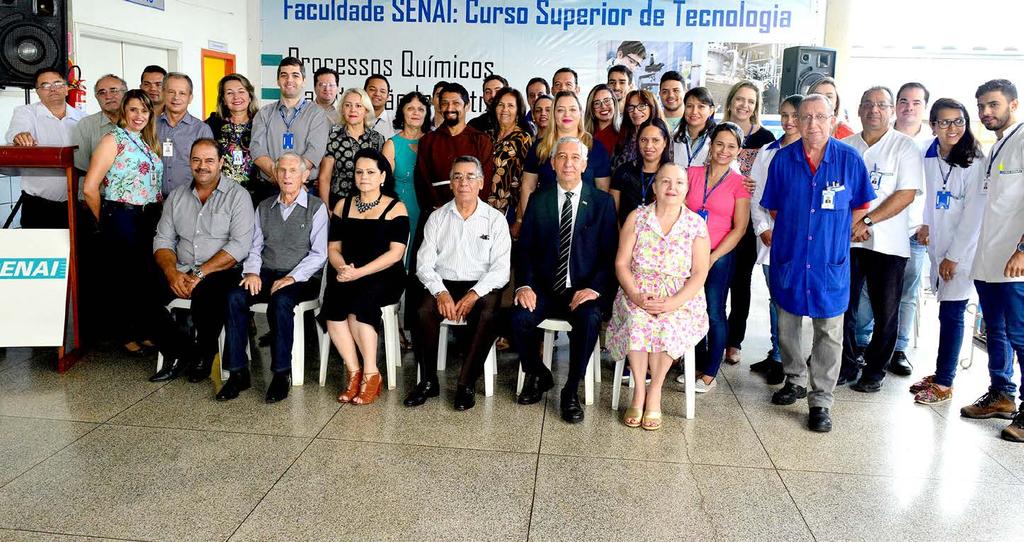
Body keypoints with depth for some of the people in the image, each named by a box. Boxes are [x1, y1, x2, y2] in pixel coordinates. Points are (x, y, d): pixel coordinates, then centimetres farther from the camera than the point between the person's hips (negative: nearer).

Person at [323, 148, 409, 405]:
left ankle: (370, 374, -19)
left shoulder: (396, 208, 4)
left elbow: (395, 253, -7)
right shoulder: (343, 206, 18)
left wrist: (359, 272, -17)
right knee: (332, 300, -28)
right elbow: (333, 248, 14)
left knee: (359, 300, -33)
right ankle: (354, 372, -19)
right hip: (347, 277, 3)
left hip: (384, 277, -3)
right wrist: (342, 267, -9)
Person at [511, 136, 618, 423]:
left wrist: (595, 288, -17)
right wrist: (524, 285, -11)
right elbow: (524, 248, 6)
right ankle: (537, 375, 6)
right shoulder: (538, 200, 9)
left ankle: (571, 391, -10)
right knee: (519, 318, -26)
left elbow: (610, 254, -1)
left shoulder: (603, 202, 3)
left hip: (584, 291, -2)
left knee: (589, 320, -33)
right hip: (544, 288, 2)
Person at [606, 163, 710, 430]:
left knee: (669, 326, -32)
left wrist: (674, 302, -18)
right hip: (637, 294, 1)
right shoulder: (637, 217, 4)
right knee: (637, 322, -31)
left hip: (682, 300, 0)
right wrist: (636, 296, -15)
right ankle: (639, 390, -17)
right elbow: (621, 263, 1)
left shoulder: (697, 224, 3)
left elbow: (700, 273, -2)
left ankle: (654, 393, -15)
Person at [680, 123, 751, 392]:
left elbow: (739, 228, -5)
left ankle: (710, 374, 11)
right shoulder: (692, 173, 5)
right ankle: (698, 365, 24)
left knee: (714, 313, 1)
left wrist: (712, 258, -10)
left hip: (720, 256, -3)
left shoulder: (739, 182, -3)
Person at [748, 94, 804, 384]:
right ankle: (776, 355, 20)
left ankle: (781, 359, 8)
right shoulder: (768, 152, 12)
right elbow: (755, 193, 10)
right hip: (770, 236, 4)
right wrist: (762, 228, -1)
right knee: (775, 298, 10)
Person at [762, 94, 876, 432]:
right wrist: (795, 232, 6)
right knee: (787, 325, 14)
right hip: (788, 257, 2)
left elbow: (860, 206, 7)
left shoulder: (850, 159, -5)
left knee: (829, 334, 1)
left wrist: (832, 234, 5)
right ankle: (795, 380, 34)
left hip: (830, 261, -2)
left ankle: (820, 401, 10)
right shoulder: (783, 158, -2)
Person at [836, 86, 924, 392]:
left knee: (885, 313, 5)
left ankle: (875, 371, 19)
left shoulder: (905, 146, 0)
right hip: (846, 240, 3)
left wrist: (866, 221, -16)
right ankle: (847, 366, 20)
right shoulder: (844, 147, 10)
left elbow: (907, 194, -9)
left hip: (888, 244, -3)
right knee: (844, 307, 7)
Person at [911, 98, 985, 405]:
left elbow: (973, 215, -13)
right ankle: (941, 372, 19)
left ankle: (944, 384, 6)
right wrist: (926, 225, 10)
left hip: (962, 250, -5)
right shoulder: (930, 158, 7)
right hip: (938, 246, 5)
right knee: (946, 312, 9)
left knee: (951, 314, -2)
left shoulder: (975, 163, -12)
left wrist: (954, 256, -12)